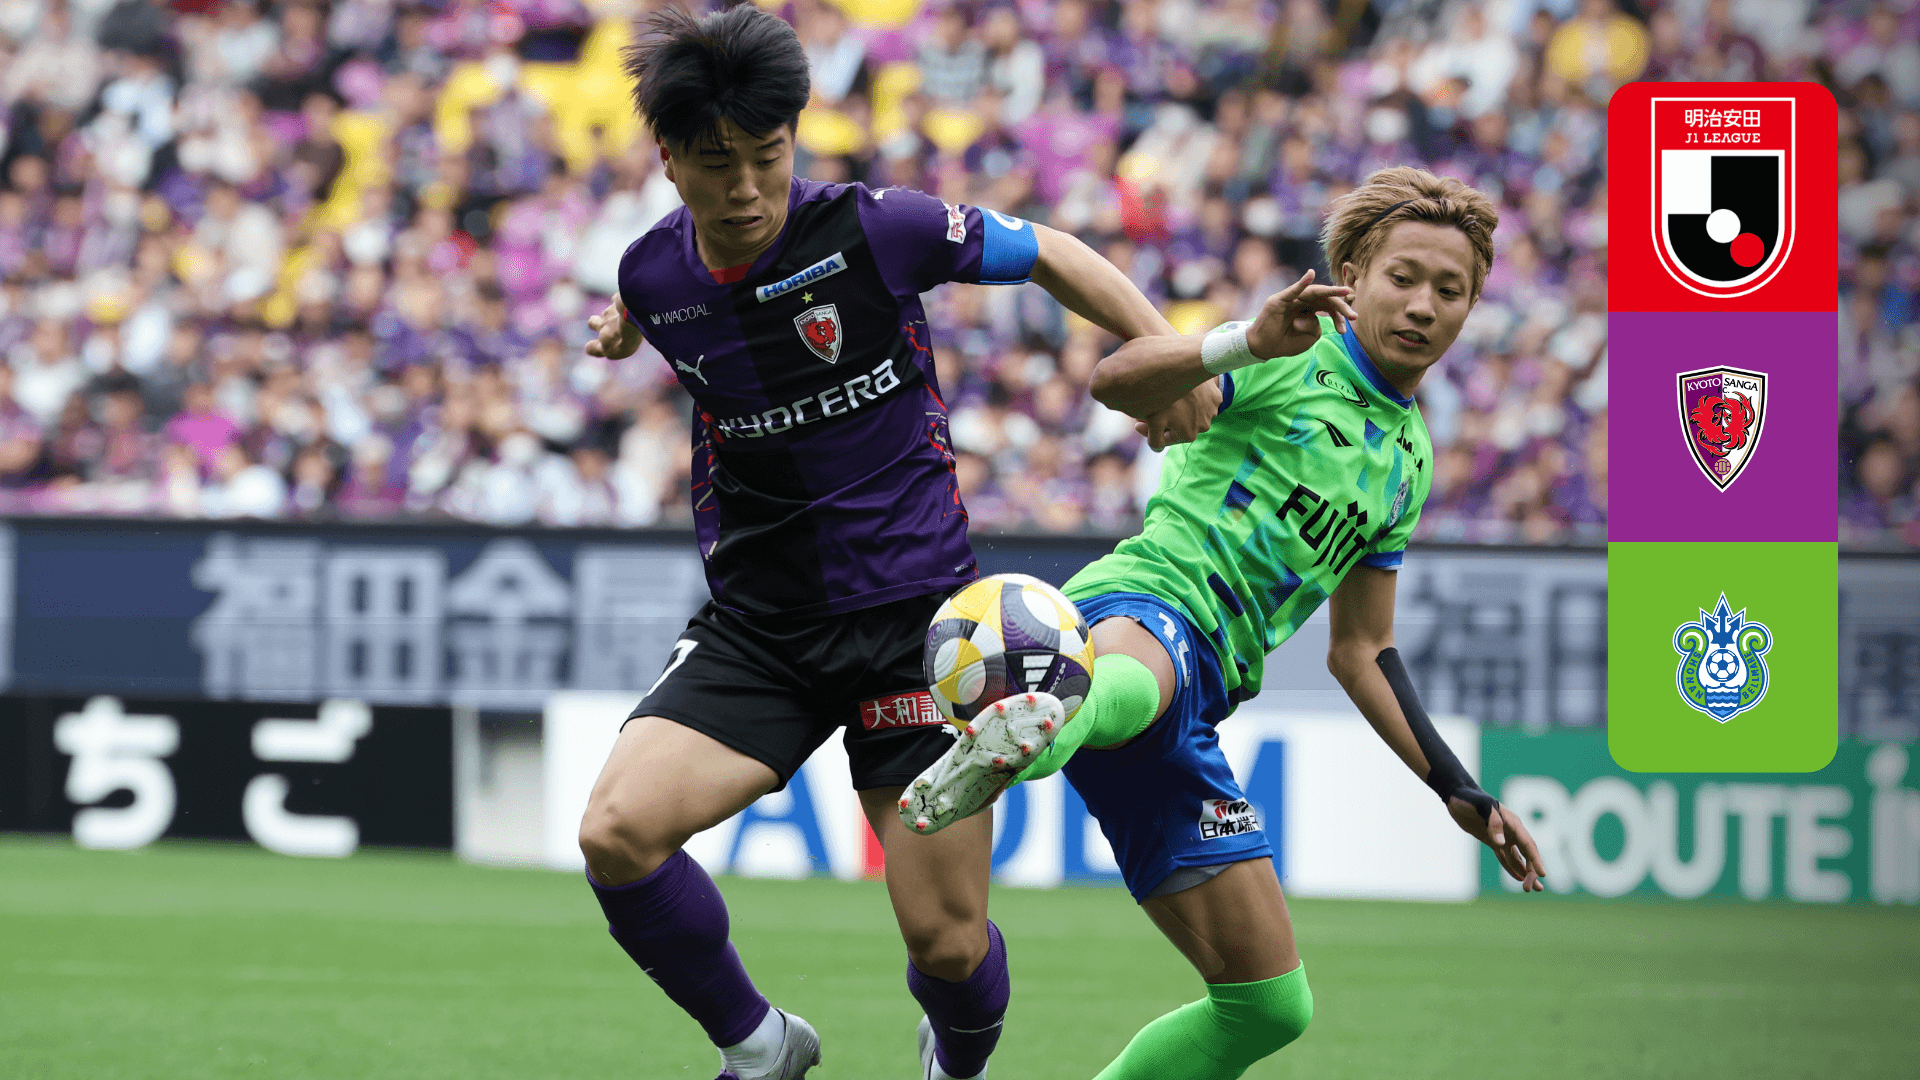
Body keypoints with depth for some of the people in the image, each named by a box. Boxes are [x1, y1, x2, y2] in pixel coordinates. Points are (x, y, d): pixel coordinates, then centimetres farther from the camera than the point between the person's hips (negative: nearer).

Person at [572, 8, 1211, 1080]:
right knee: (616, 832, -21)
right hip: (755, 621, 3)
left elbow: (1049, 254, 2)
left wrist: (1165, 349, -6)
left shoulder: (876, 229, -14)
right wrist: (626, 328, 14)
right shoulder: (654, 275, -2)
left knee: (948, 943, -4)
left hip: (915, 610, -3)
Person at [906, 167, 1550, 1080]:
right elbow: (1115, 382, -16)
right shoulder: (1294, 359, 2)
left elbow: (1359, 652, 33)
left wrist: (1460, 793, 29)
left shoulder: (1406, 461, 26)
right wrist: (1248, 344, -32)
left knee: (1270, 1005, 6)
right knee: (1133, 684, -47)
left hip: (1194, 704, 8)